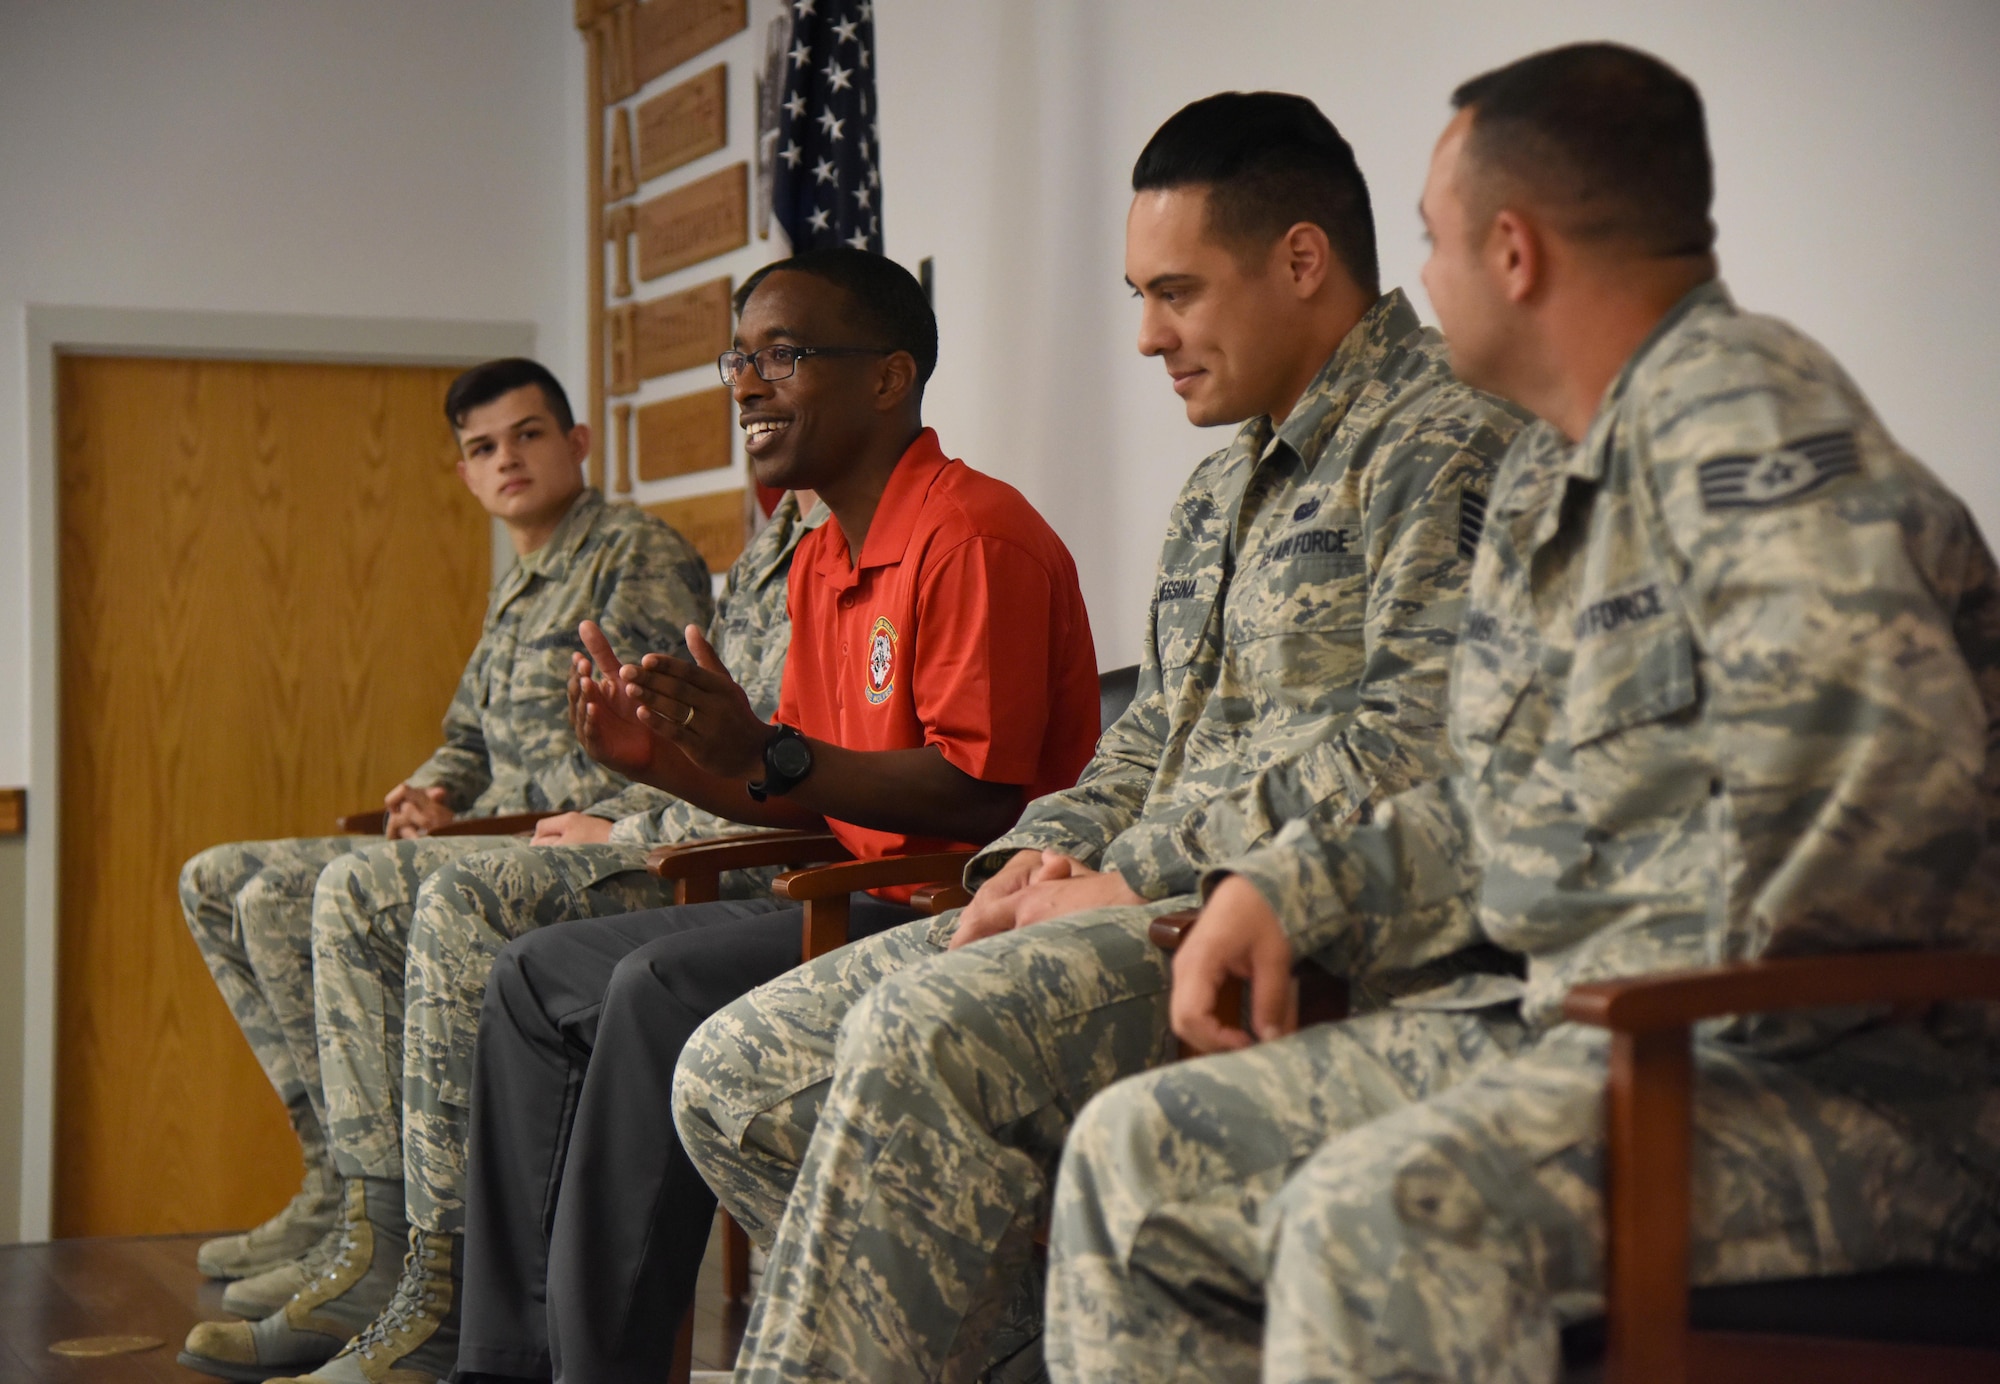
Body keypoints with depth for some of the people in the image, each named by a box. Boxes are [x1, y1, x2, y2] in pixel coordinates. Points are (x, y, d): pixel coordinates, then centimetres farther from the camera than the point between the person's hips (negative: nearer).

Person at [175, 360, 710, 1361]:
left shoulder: (640, 555, -6)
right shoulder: (516, 590, 23)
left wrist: (598, 826, -24)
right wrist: (432, 791, 10)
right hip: (494, 848, 10)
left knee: (311, 898, -25)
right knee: (217, 883, 7)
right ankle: (339, 1174, -1)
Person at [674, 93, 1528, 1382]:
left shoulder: (1446, 438, -6)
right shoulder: (1226, 486, 24)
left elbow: (1411, 752, -17)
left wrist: (1132, 880, -14)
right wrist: (1043, 851, 6)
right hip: (1152, 901, 10)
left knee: (920, 1033, -32)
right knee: (736, 1078, -3)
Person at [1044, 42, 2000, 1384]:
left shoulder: (1733, 395, -13)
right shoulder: (1543, 479, 18)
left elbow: (1881, 741, -29)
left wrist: (1628, 990, -21)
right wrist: (1289, 886, 14)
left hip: (1832, 1069, -9)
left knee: (1382, 1218, -34)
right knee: (1138, 1155, 2)